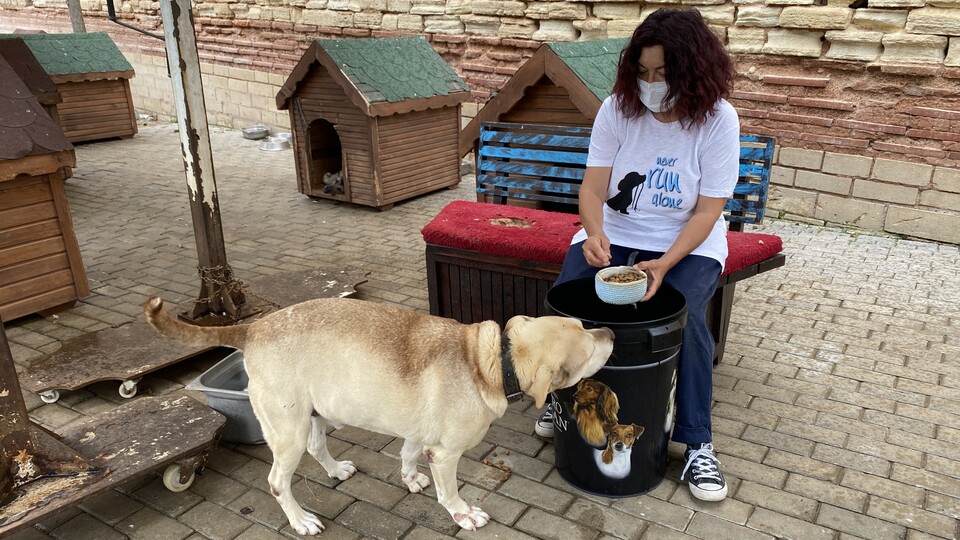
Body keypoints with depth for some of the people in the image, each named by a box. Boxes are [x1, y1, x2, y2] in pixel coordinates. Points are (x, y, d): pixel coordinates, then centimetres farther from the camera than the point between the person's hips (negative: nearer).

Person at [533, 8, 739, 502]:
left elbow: (707, 211, -15)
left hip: (688, 242, -2)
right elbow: (593, 187, -12)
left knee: (686, 318, -28)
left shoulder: (718, 120, -15)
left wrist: (665, 263, -29)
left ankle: (697, 443, -7)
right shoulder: (617, 108, -10)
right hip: (614, 233, 2)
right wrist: (595, 234, -34)